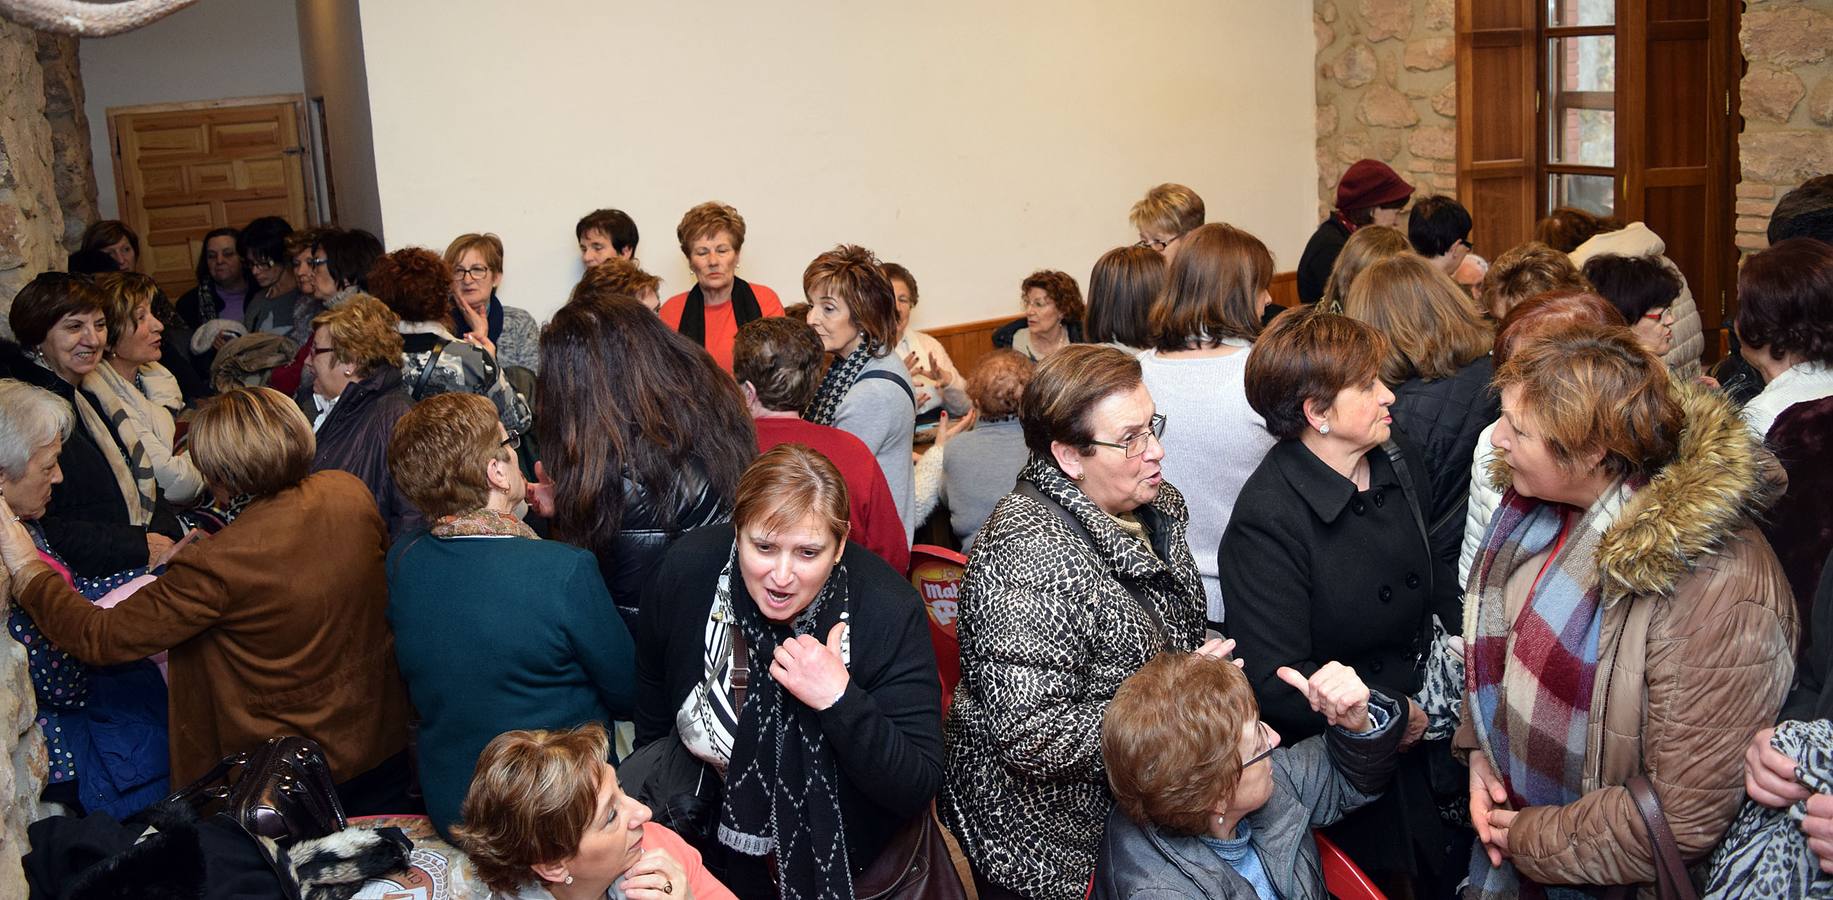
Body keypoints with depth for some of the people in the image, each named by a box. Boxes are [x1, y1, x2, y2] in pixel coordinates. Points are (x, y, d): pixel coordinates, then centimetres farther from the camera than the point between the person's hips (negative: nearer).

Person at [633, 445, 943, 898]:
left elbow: (918, 790, -22)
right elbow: (652, 725, 1)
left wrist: (840, 703, -35)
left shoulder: (889, 613, -24)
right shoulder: (685, 571, -17)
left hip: (837, 846, -1)